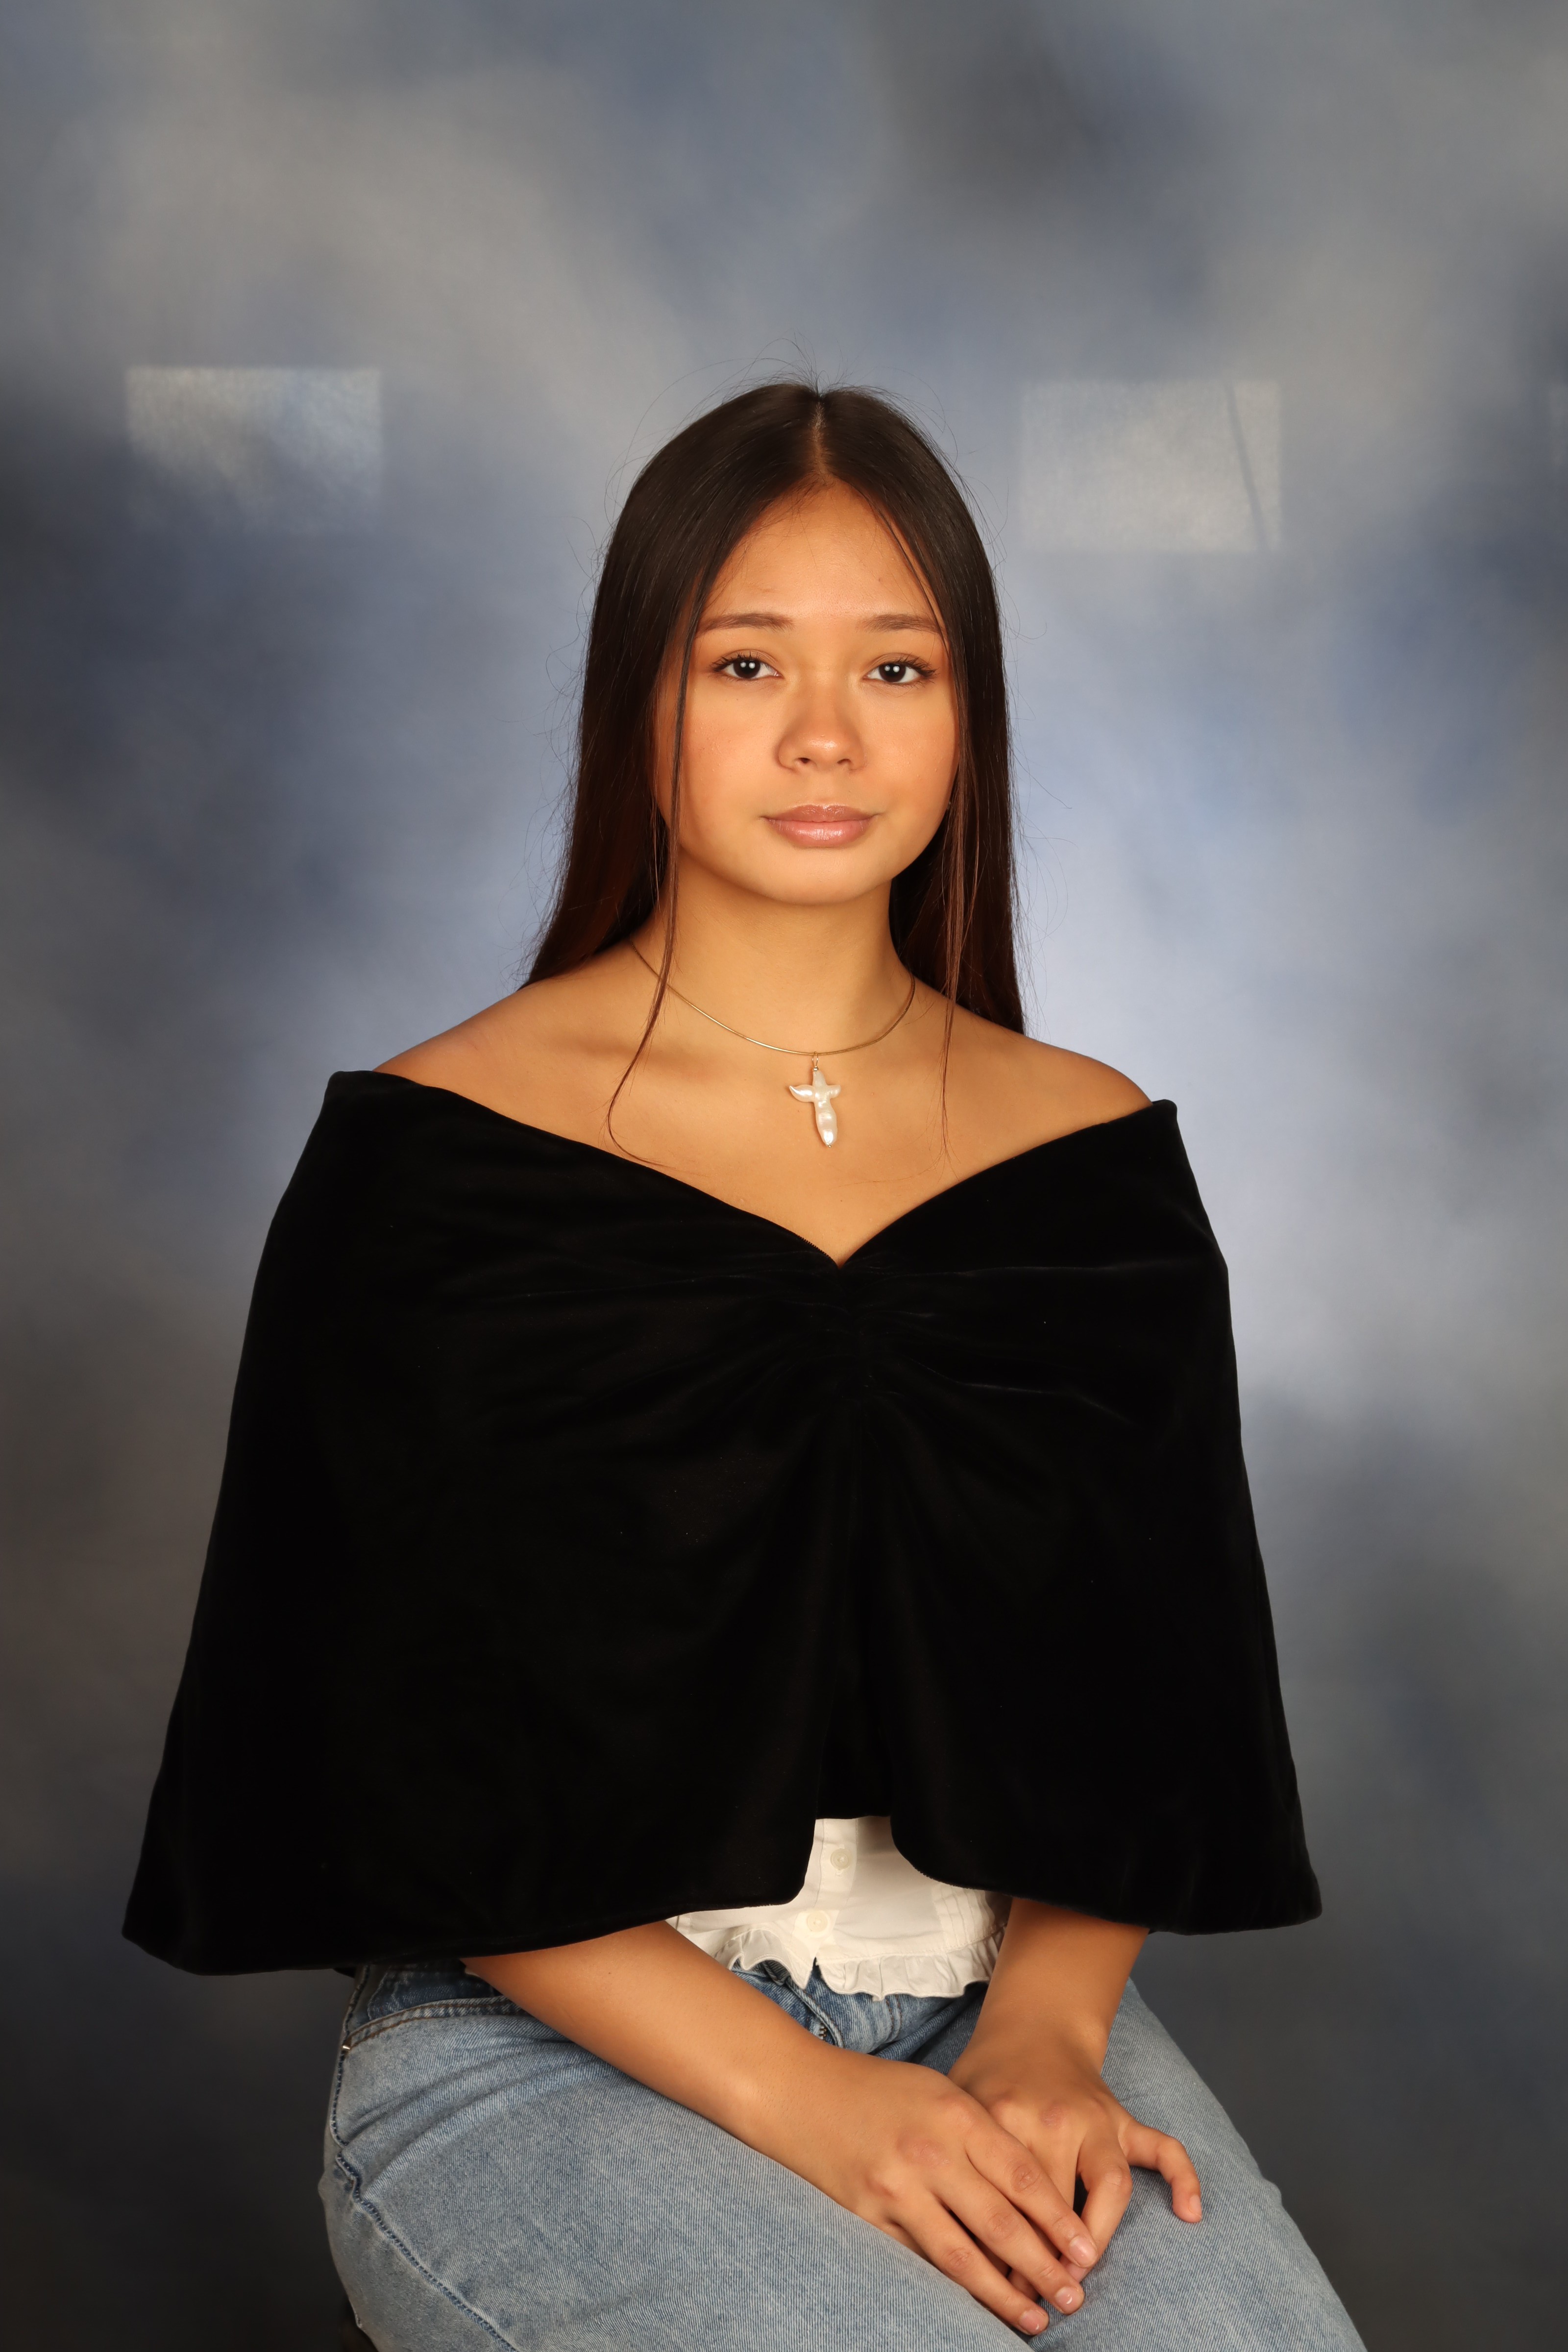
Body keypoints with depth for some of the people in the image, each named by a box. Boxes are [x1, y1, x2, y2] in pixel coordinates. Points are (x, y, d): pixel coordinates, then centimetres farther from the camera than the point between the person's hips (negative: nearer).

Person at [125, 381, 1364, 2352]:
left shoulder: (1096, 1163, 8)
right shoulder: (434, 1156, -4)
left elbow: (1148, 1712, 8)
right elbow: (408, 1779, -7)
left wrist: (1045, 2034, -10)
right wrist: (801, 2103, -14)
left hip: (1001, 2014, 3)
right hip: (543, 2056, -2)